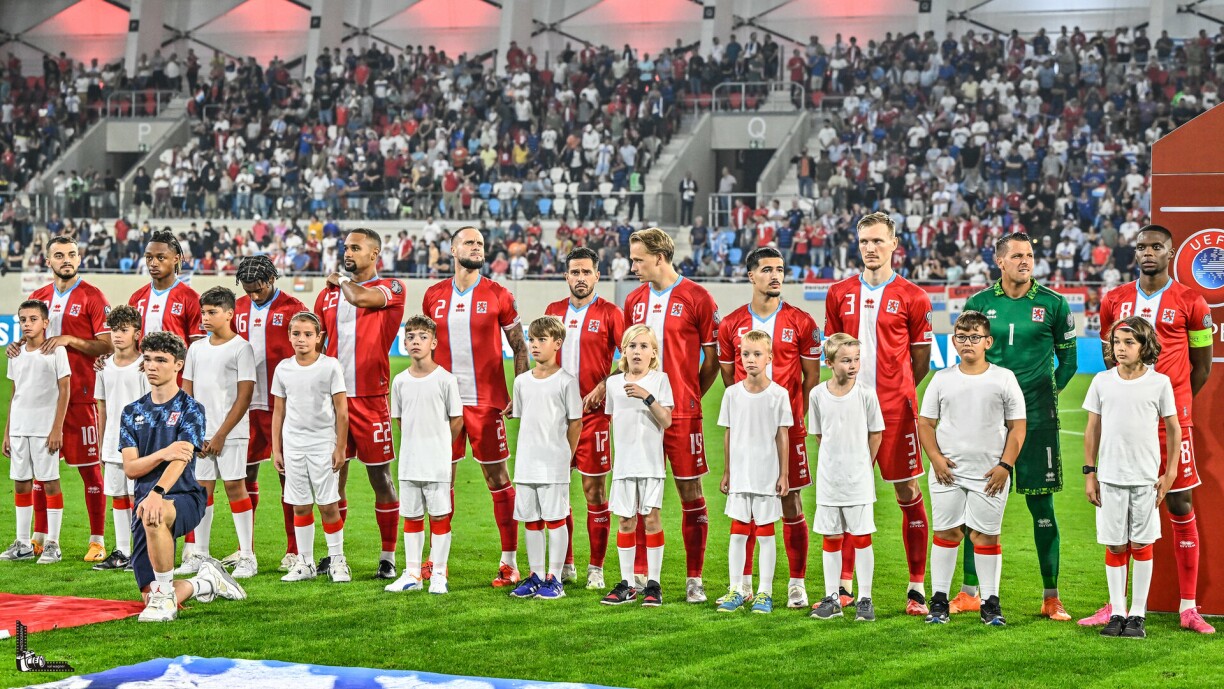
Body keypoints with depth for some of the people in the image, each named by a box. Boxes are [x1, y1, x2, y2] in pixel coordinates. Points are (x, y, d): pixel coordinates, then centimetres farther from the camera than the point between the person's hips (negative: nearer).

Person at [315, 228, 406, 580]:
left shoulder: (390, 288, -1)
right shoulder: (330, 294, 15)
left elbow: (362, 298, -22)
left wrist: (341, 280, -1)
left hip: (370, 398, -5)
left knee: (380, 477, 0)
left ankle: (388, 557, 8)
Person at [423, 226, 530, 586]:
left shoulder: (498, 296, -2)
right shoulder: (434, 296, 7)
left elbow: (520, 347, 3)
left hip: (486, 402, -3)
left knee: (498, 479, 0)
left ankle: (509, 561, 4)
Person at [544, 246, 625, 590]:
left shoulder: (609, 313, -2)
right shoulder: (553, 311, 12)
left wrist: (605, 386, -16)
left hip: (593, 410, -5)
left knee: (595, 490, -2)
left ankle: (596, 568, 4)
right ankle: (564, 564, 17)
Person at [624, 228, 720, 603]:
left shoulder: (697, 298, -5)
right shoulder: (634, 300, 11)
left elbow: (713, 359, -1)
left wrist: (689, 396, 0)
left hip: (682, 413, -5)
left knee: (691, 494, 0)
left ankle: (694, 579, 6)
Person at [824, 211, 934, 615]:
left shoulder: (912, 298, 0)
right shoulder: (839, 294, 9)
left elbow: (921, 362, 6)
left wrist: (894, 391, 8)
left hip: (895, 410, -3)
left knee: (908, 493, -1)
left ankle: (917, 589, 4)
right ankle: (843, 586, 13)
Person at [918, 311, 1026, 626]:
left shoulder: (1003, 378, 2)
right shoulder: (942, 379, 6)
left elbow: (1017, 426, 3)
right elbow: (925, 423, 9)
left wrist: (1005, 465, -6)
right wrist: (936, 458, -5)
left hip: (989, 474, -1)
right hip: (947, 471, 2)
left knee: (986, 535, 1)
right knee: (946, 532, 5)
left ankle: (990, 603, 8)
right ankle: (939, 600, 12)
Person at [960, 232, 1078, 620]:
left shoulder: (1053, 304, 1)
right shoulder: (979, 304, 6)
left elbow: (1068, 358, 9)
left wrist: (1048, 393, 2)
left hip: (1035, 415, -2)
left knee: (1041, 504, 0)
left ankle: (1051, 598, 5)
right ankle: (970, 592, 11)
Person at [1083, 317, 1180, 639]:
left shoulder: (1159, 383, -2)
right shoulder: (1103, 381, 3)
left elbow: (1173, 428, 5)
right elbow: (1093, 429, 8)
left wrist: (1170, 473, 1)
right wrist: (1089, 473, 5)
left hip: (1146, 479, -1)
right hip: (1110, 478, 1)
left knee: (1141, 545, 3)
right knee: (1115, 546, 5)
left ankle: (1137, 615, 10)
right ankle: (1117, 614, 12)